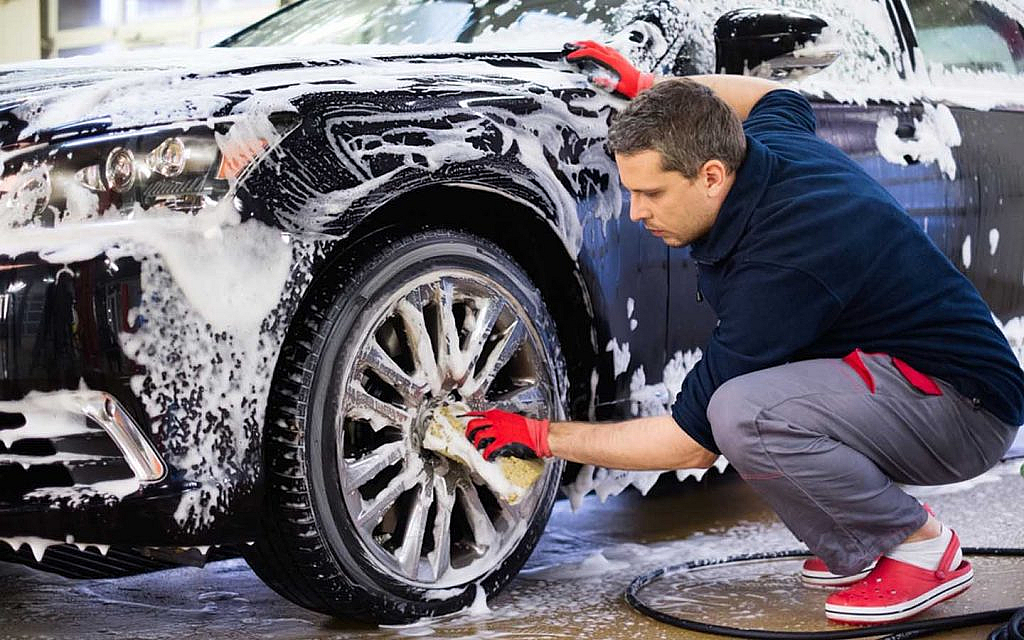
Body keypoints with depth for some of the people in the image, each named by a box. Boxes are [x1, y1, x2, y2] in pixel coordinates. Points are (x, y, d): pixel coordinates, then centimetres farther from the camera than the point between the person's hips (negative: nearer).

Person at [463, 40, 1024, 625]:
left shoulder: (779, 268, -29)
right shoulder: (767, 140, -4)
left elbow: (695, 441, -23)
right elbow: (779, 97, 26)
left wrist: (541, 436, -14)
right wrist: (645, 86, 20)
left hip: (966, 406, -10)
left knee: (743, 412, -32)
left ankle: (921, 545, -10)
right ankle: (857, 551, 10)